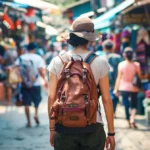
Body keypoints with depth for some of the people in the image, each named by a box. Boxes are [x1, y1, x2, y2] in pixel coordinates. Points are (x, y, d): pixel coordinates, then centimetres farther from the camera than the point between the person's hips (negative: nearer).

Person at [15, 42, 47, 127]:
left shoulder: (21, 58, 2)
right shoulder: (38, 58, -5)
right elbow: (41, 71, -14)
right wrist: (45, 80, -3)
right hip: (36, 83, -1)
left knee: (26, 103, 6)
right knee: (37, 100, 21)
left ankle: (29, 122, 6)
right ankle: (36, 114, 1)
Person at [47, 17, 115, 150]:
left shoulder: (58, 62, 0)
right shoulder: (100, 63, -3)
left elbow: (51, 97, 0)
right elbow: (106, 99, -2)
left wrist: (52, 129, 8)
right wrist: (111, 132, 5)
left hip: (64, 127, 1)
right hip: (92, 127, -1)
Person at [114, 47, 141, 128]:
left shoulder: (121, 65, -10)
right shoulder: (136, 65, -9)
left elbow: (119, 78, -8)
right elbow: (140, 77, -4)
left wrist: (116, 89, -1)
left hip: (124, 88, 0)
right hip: (134, 88, 1)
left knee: (126, 105, 11)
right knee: (134, 105, 13)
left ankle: (129, 122, 18)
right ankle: (132, 120, -5)